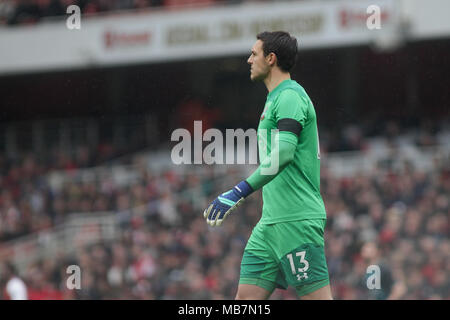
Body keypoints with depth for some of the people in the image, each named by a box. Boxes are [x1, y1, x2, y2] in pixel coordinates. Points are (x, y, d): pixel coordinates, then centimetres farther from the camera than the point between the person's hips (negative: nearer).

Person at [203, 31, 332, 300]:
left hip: (297, 220, -10)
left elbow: (283, 154, -24)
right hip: (272, 221, 10)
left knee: (316, 296, -10)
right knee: (247, 296, 3)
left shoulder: (290, 96, -10)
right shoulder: (277, 98, 21)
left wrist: (239, 192, -28)